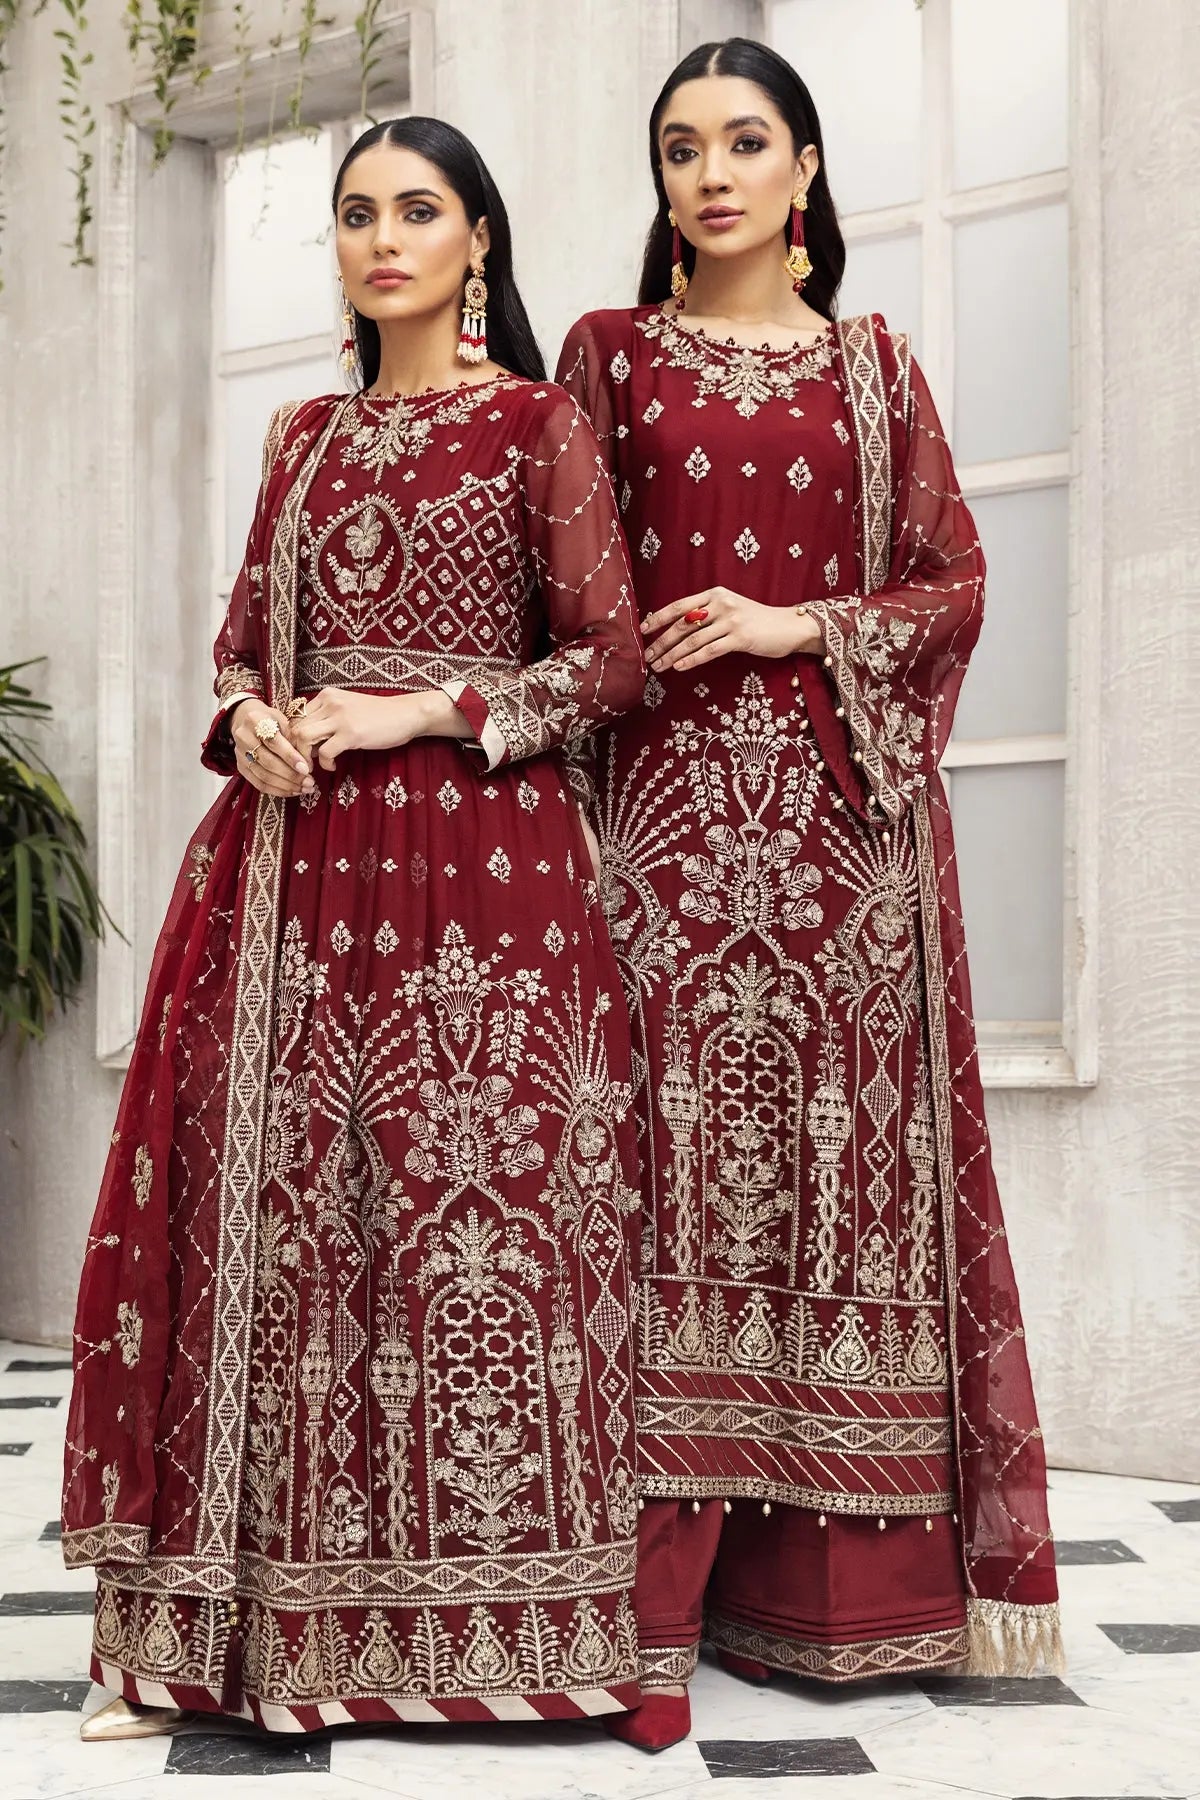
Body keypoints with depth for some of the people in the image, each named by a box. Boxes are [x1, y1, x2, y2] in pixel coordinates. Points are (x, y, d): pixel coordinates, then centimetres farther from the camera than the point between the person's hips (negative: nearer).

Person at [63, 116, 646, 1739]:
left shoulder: (538, 421, 5)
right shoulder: (303, 437, 19)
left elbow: (610, 658, -2)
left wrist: (421, 709, -10)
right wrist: (253, 724, -1)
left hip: (483, 860, -4)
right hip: (304, 858, 5)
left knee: (474, 1204, -6)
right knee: (280, 1200, -1)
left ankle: (481, 1611, 6)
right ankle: (269, 1619, 8)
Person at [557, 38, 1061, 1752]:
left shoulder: (873, 360, 15)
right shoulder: (611, 352, 12)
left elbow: (956, 583, 8)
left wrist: (799, 626, -6)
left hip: (845, 809, 1)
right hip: (676, 800, -1)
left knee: (848, 1147, -1)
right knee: (682, 1157, -7)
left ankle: (845, 1577, 11)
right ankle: (660, 1610, -2)